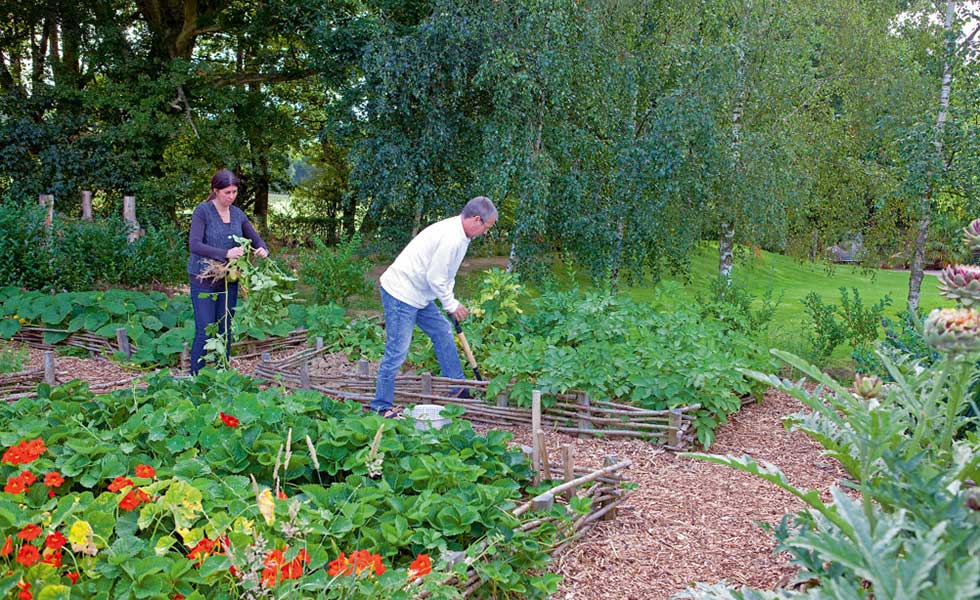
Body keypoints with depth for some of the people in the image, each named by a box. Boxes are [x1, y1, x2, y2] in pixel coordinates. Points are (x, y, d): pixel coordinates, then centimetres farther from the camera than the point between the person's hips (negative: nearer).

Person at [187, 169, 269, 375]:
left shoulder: (238, 214, 6)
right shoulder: (203, 211, -9)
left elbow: (257, 240, 12)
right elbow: (194, 245, -20)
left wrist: (263, 250, -12)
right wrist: (226, 253, -31)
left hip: (229, 281, 5)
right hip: (204, 281, -5)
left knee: (225, 332, 10)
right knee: (204, 333, -6)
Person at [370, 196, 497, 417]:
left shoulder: (458, 234, 9)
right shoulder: (451, 239, -25)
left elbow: (445, 274, 19)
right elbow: (435, 278, -22)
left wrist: (452, 302, 10)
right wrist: (451, 305, -9)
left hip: (418, 294, 11)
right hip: (400, 293, -11)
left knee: (442, 333, 15)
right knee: (397, 351, -7)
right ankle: (381, 406, 3)